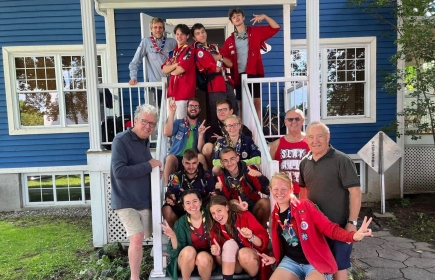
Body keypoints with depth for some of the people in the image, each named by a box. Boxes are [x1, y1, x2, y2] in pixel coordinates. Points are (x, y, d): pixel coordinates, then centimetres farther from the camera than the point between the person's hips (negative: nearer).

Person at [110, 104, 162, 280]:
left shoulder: (145, 142, 10)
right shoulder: (121, 140, -14)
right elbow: (119, 171, -24)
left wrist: (155, 170, -2)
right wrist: (148, 166, -18)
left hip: (144, 201, 7)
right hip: (126, 201, -7)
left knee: (140, 238, 14)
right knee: (137, 237, -17)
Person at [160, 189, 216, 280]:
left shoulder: (210, 216, -9)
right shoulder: (181, 222, -6)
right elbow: (177, 250, -9)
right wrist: (173, 236, -27)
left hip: (208, 258, 0)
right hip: (186, 260, 1)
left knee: (203, 257, -32)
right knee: (189, 250, -29)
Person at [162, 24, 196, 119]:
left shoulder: (188, 50, -4)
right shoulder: (173, 52, 17)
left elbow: (181, 69, -15)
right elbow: (164, 69, 8)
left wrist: (171, 71, 5)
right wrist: (177, 64, -8)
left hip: (184, 90, -7)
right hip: (172, 90, 7)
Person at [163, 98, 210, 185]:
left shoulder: (202, 127, 12)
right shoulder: (178, 122, 10)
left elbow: (200, 150, 1)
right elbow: (167, 133, -12)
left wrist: (201, 134, -15)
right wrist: (172, 113, -16)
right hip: (176, 158, -1)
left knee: (200, 157, -31)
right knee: (170, 157, -33)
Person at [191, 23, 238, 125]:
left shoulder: (214, 47, 19)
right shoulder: (198, 51, -6)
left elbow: (230, 64, 14)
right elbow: (216, 68, -14)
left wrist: (220, 58, -3)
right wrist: (221, 62, 6)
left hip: (227, 83, 8)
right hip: (215, 86, -8)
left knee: (234, 113, 12)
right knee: (218, 116, -3)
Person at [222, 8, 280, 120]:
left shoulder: (255, 32, 8)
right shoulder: (229, 40, 12)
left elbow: (276, 27, 4)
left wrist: (264, 17, -7)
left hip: (254, 73, -2)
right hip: (239, 75, 2)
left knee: (257, 103, -3)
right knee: (241, 105, 5)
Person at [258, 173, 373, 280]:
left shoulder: (305, 206, -9)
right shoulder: (275, 214, 6)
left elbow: (328, 227, -15)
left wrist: (353, 236, -30)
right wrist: (275, 258, 6)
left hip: (316, 261, -4)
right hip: (291, 261, 4)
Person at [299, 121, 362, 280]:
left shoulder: (341, 160, -15)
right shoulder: (305, 162, 3)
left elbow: (355, 192, -17)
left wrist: (352, 222, -19)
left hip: (338, 224, -5)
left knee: (338, 265, 10)